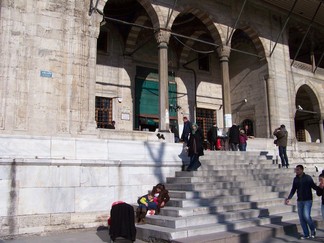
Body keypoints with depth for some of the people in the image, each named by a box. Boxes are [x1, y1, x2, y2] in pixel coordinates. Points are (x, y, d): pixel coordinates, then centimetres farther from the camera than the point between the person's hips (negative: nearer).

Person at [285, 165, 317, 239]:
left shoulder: (308, 177, -5)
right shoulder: (295, 179, 8)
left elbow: (314, 186, -5)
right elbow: (293, 190, 14)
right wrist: (289, 198, 7)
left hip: (308, 200, -5)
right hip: (299, 201, 5)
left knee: (306, 216, -15)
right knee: (301, 218, 4)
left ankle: (313, 229, 13)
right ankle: (306, 234, 15)